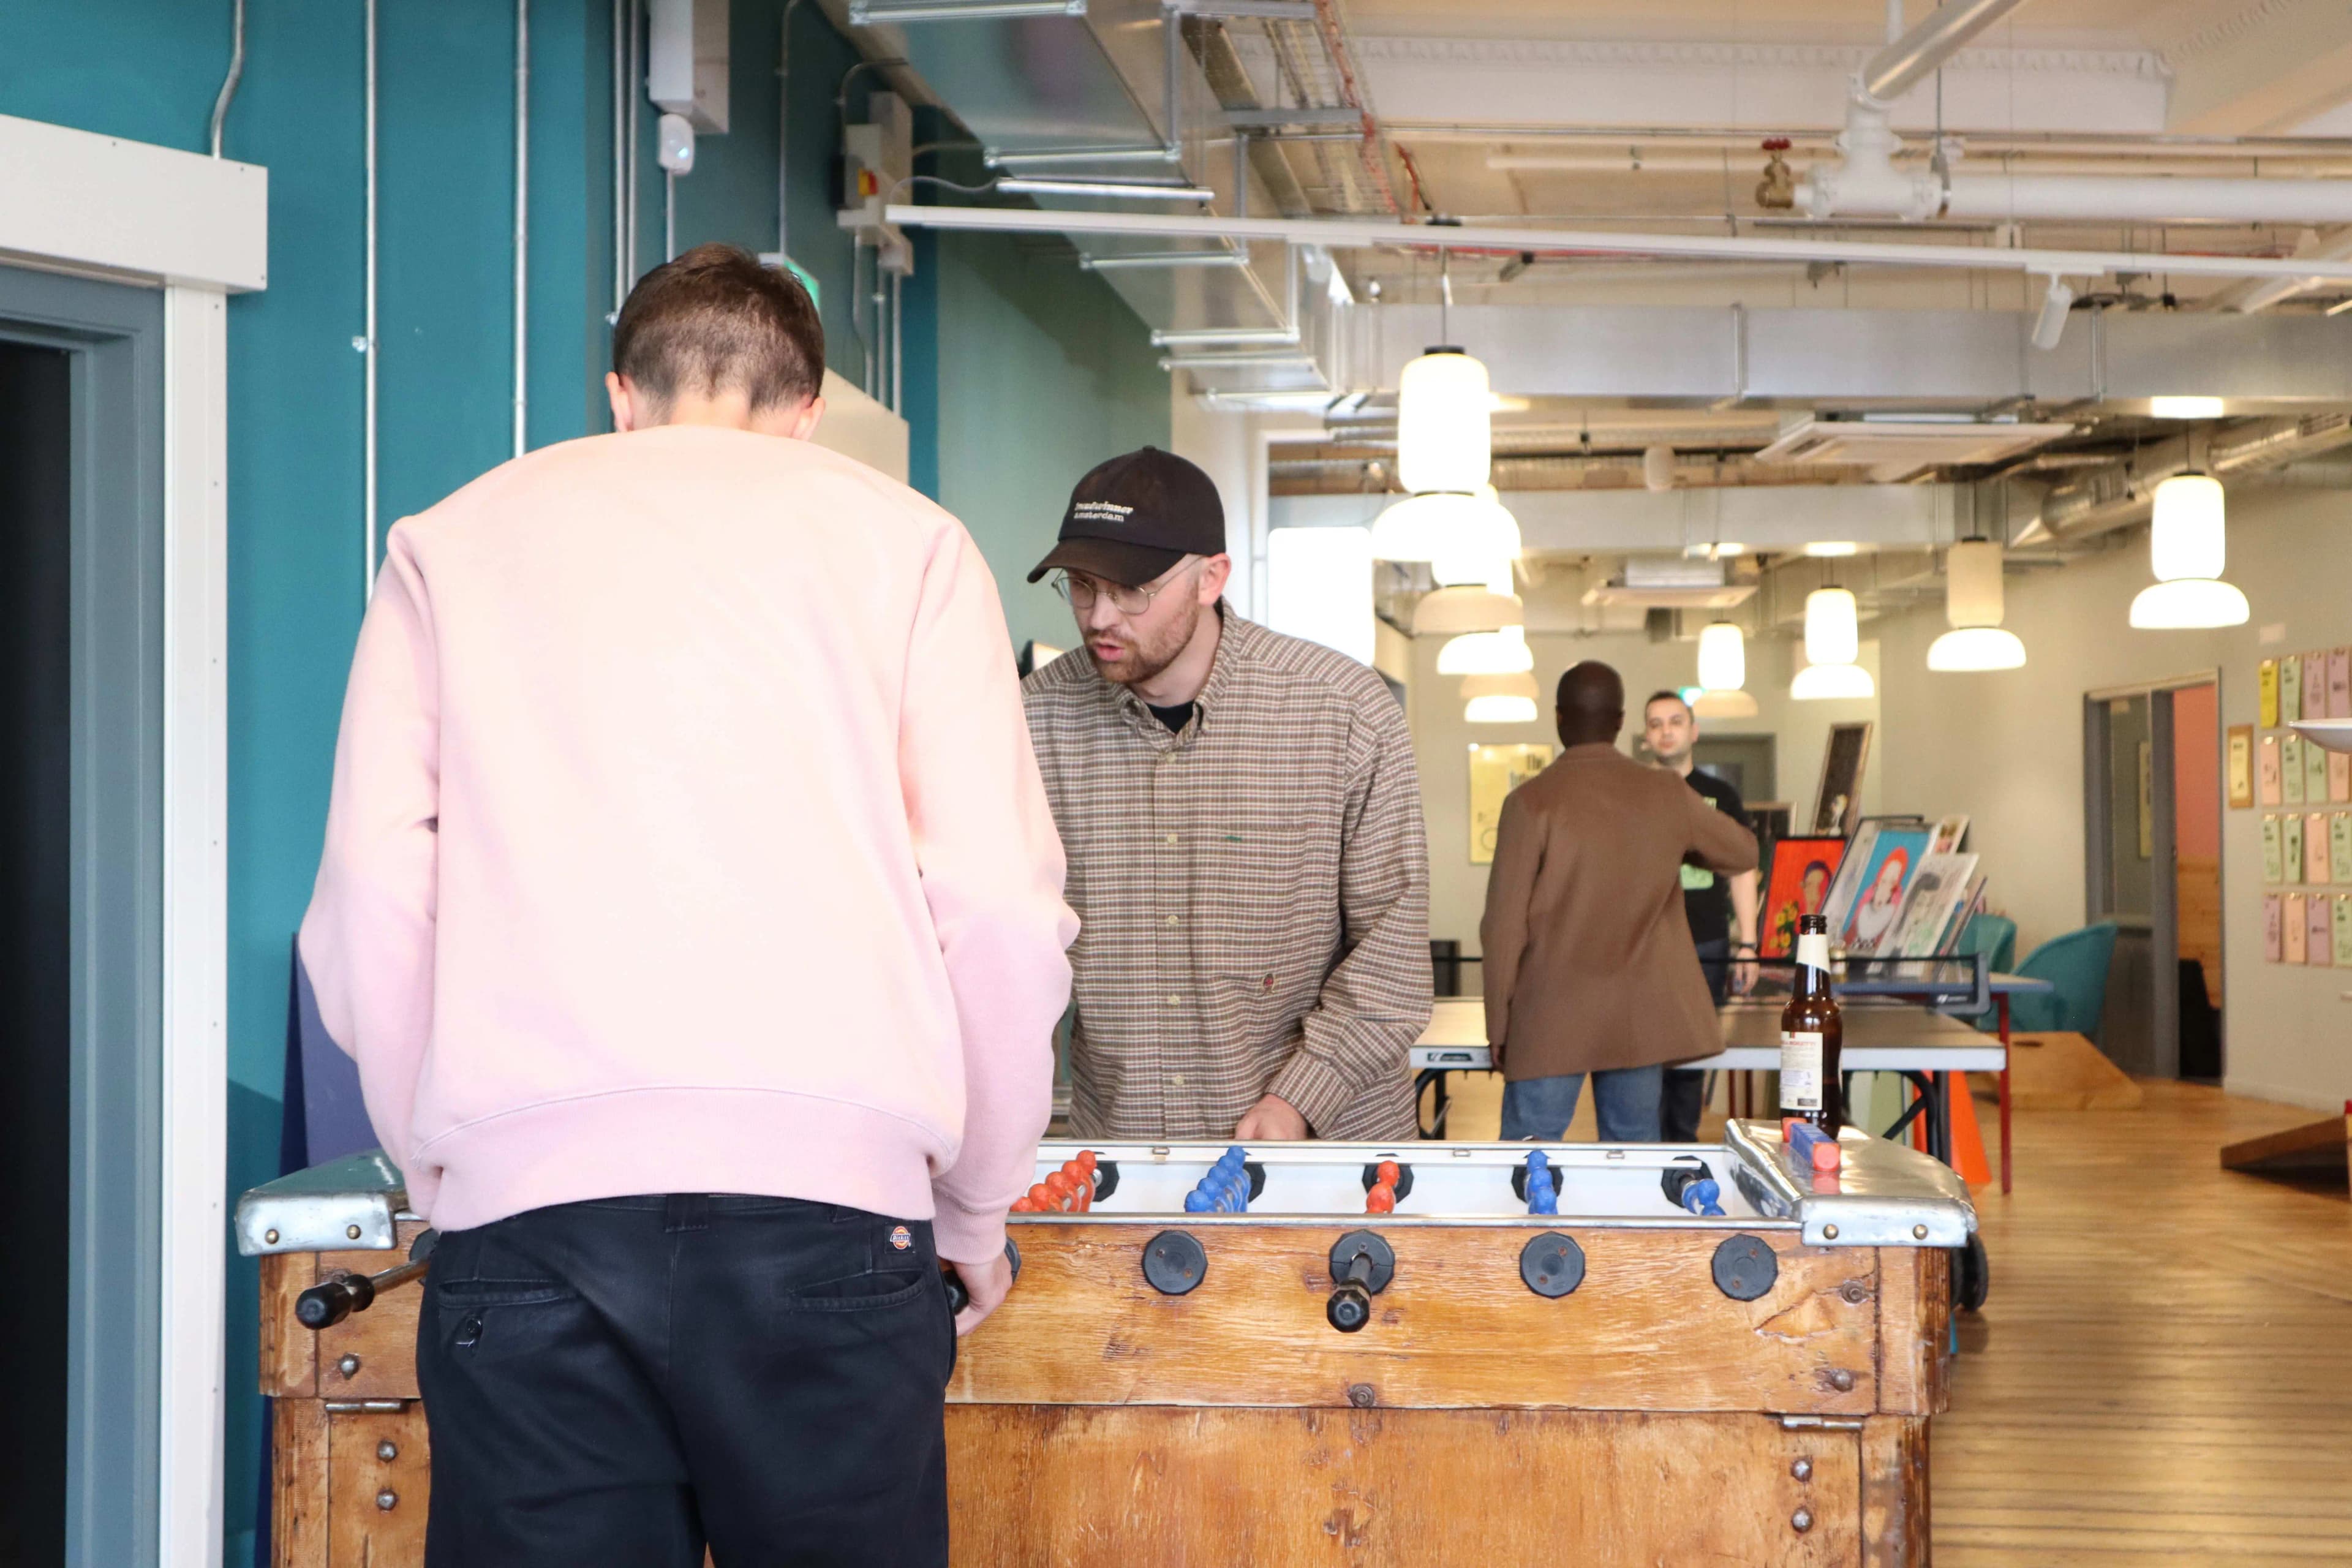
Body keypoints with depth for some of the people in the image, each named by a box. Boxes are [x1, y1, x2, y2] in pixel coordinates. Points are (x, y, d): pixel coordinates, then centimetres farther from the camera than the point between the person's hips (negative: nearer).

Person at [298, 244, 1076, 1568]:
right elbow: (998, 907, 4)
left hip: (523, 1201, 1)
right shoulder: (898, 533, 13)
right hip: (823, 1192, -1)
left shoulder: (454, 539, 18)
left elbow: (372, 901, 7)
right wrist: (978, 1210, 14)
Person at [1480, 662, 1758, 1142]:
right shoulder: (1667, 796, 2)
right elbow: (1743, 852, 20)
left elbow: (1505, 927, -9)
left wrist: (1498, 1025, 0)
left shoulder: (1532, 802, -10)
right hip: (1640, 1018, 4)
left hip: (1554, 1021, -4)